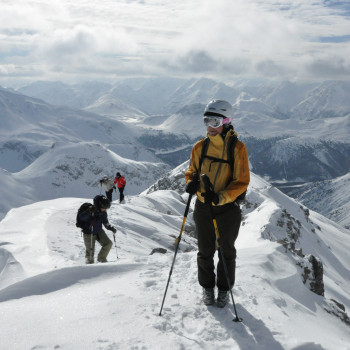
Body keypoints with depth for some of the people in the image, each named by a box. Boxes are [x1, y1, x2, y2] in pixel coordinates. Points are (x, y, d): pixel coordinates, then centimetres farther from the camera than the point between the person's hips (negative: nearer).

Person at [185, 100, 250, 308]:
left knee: (226, 251, 13)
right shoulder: (200, 147, -1)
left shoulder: (238, 148, -12)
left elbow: (242, 182, -13)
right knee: (205, 251, 12)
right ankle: (207, 287, 32)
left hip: (228, 208, -2)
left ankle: (225, 289, 31)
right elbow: (192, 172, 9)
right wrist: (191, 183, -15)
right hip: (203, 207, 3)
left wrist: (220, 197, -28)